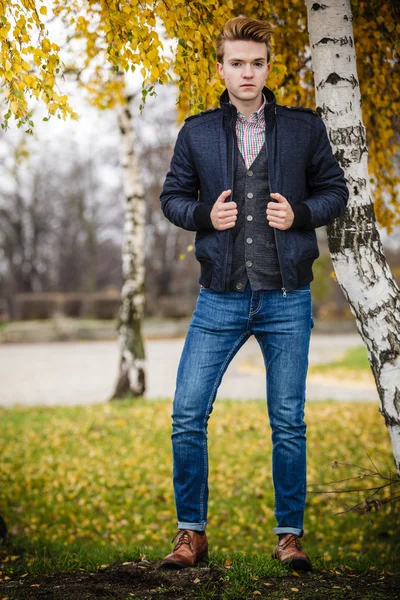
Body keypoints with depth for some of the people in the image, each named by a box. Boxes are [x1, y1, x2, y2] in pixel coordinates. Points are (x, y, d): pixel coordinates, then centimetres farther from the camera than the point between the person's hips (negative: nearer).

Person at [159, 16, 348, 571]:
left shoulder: (304, 127, 5)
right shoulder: (197, 132, 6)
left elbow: (335, 190, 9)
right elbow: (172, 195, 12)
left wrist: (300, 214, -10)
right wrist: (203, 215, -8)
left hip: (287, 299, -1)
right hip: (220, 297, 1)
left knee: (288, 422, 5)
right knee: (188, 414, -3)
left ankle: (290, 535, 20)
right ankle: (192, 532, 13)